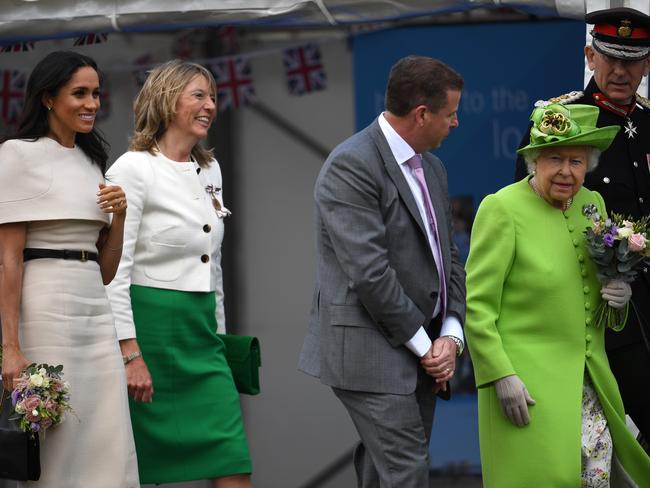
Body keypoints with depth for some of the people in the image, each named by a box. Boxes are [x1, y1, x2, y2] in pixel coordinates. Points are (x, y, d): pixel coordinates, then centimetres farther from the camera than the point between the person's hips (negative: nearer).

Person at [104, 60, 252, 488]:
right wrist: (131, 353, -19)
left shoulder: (210, 171, 14)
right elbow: (114, 269, -14)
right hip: (151, 326, -7)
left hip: (202, 331, 7)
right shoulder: (133, 169, -9)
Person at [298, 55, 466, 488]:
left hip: (421, 351, 8)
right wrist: (423, 343, -12)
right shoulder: (352, 165, -15)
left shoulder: (432, 168, 15)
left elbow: (447, 256, 17)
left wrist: (450, 336, 1)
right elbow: (369, 271, -20)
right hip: (371, 352, -8)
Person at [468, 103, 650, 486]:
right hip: (526, 381, -6)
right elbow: (477, 306, -12)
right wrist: (501, 376, -18)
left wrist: (618, 293, 0)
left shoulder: (593, 204, 9)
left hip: (588, 379, 6)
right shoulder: (501, 208, -11)